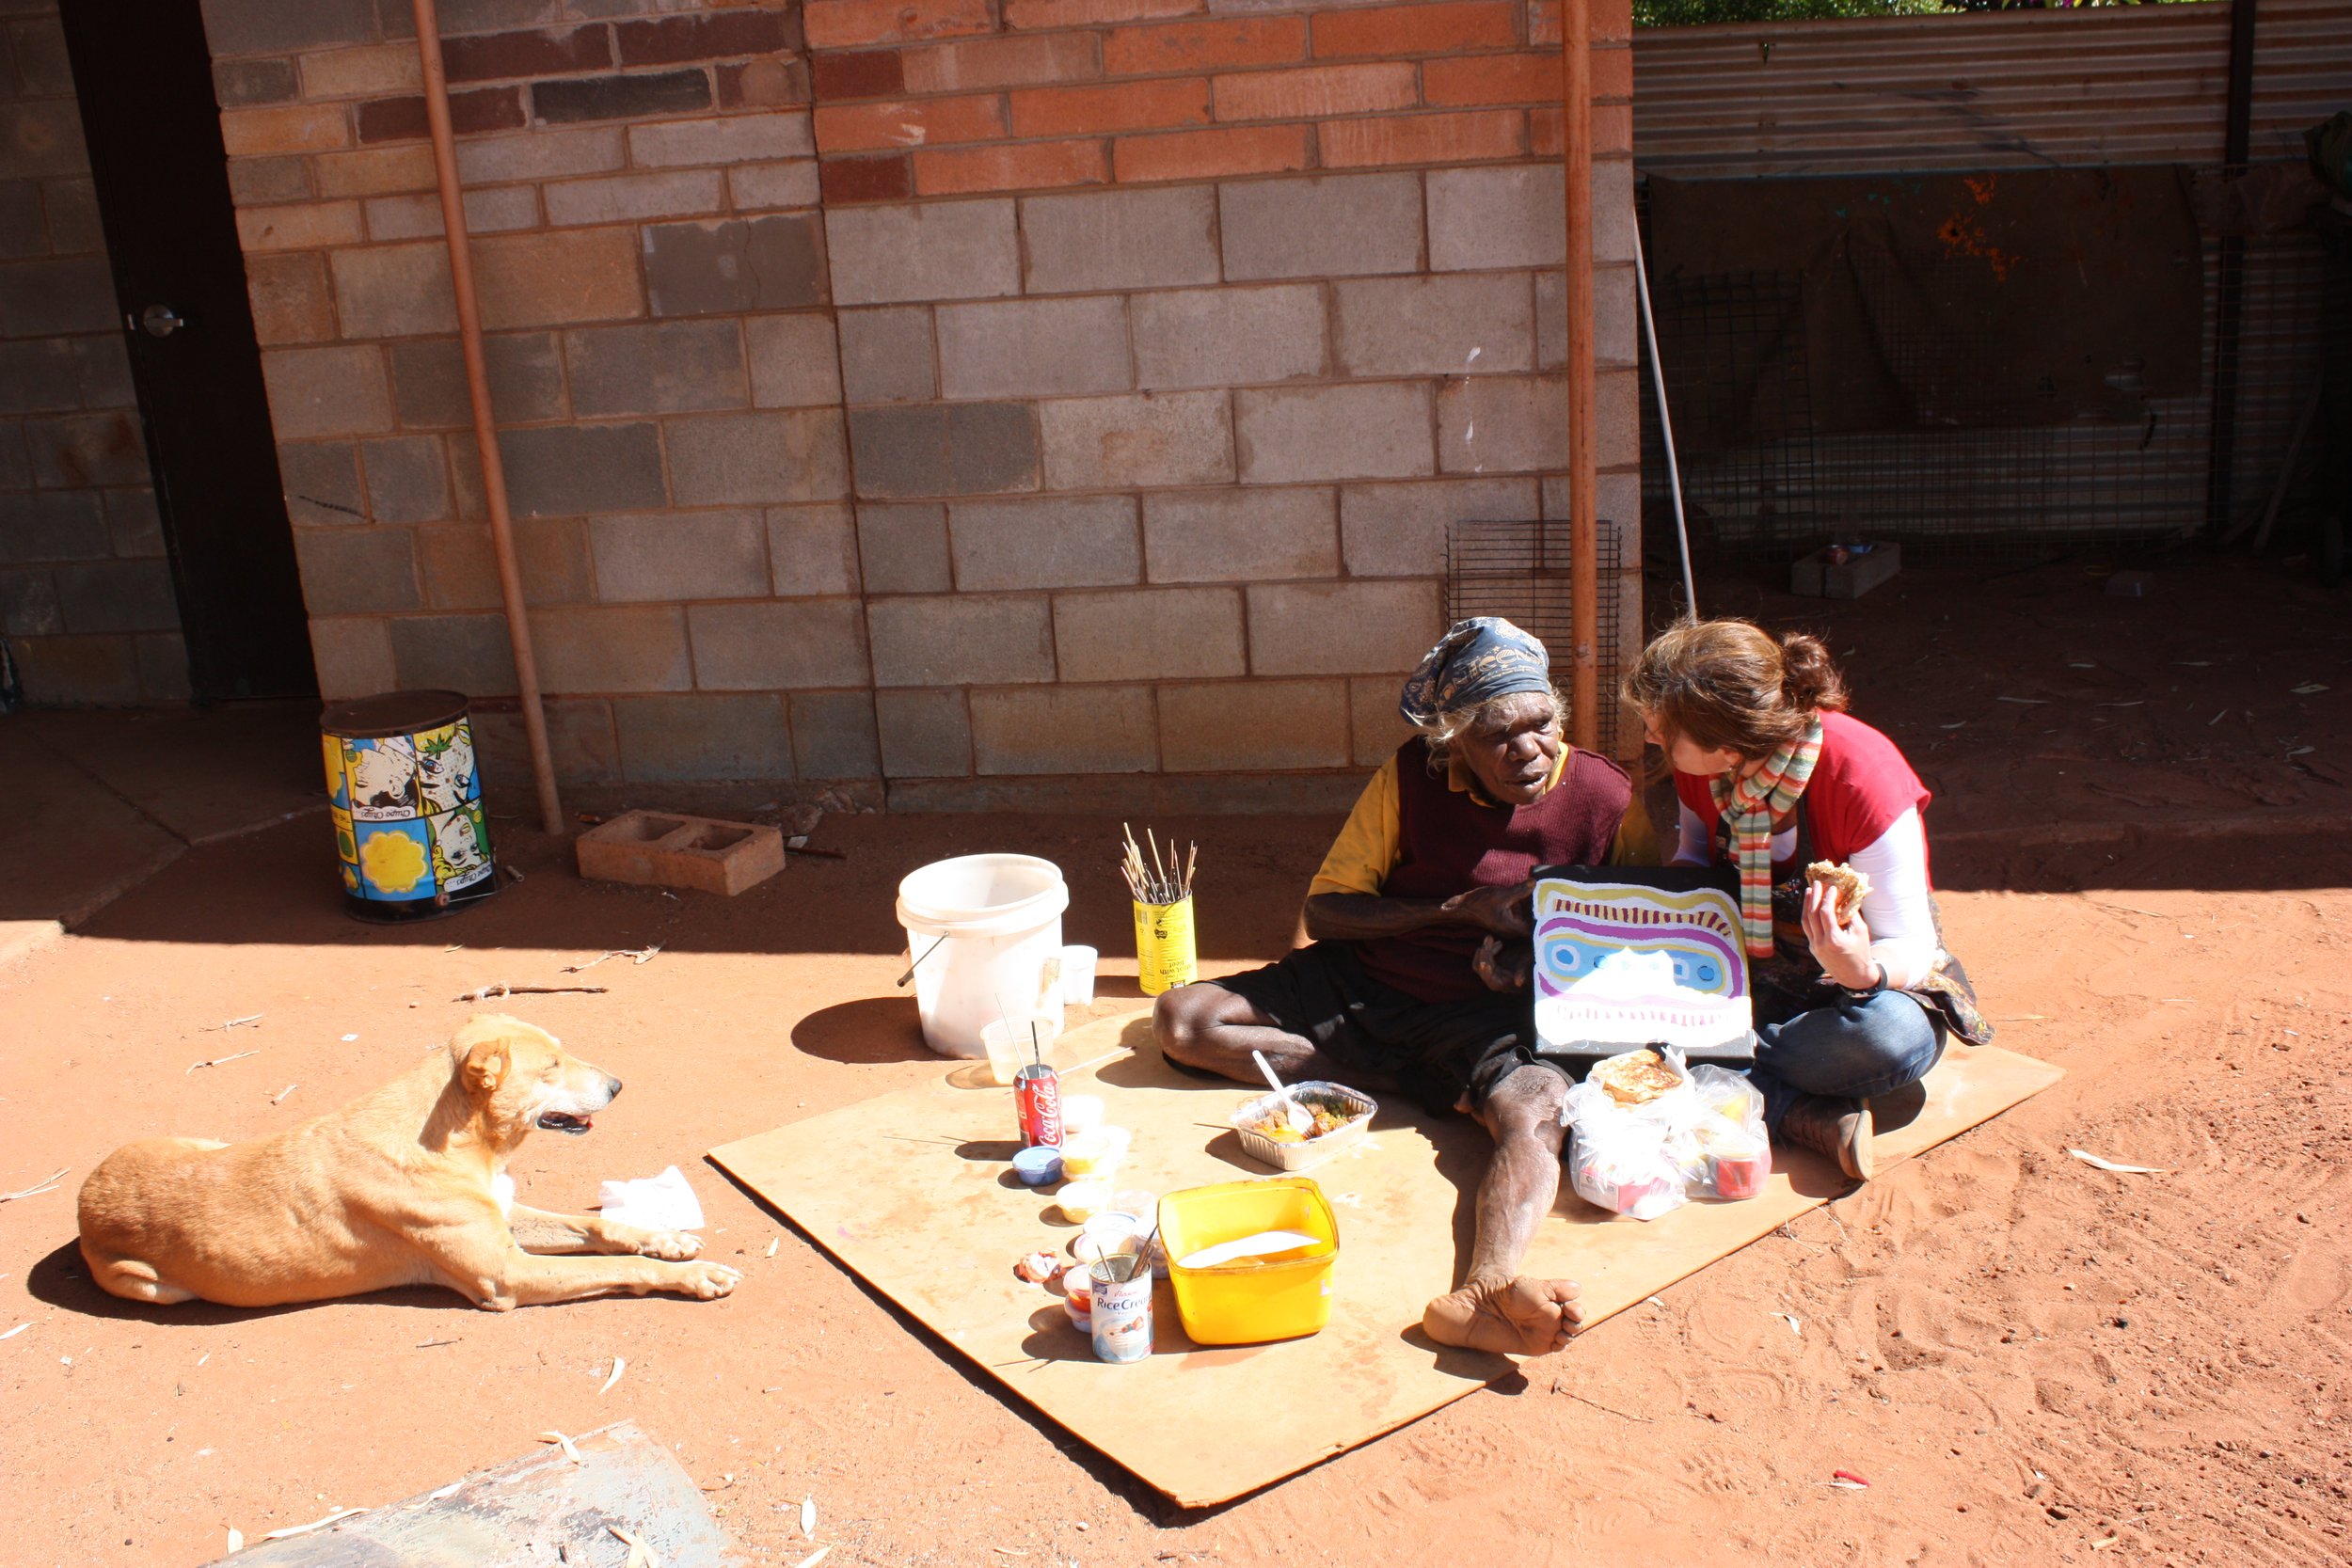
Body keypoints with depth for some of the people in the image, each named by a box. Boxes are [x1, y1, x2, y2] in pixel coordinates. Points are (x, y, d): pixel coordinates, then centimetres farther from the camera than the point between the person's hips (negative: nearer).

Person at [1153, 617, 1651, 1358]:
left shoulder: (1605, 796, -7)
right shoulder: (1413, 775, -5)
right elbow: (1326, 910, -2)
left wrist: (1546, 957, -17)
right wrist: (1464, 909, -15)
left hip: (1488, 1014, -2)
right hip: (1363, 984, 3)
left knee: (1538, 1109, -36)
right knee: (1179, 1018, -11)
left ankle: (1484, 1291, -58)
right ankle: (1392, 1080, -14)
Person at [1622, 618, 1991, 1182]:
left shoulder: (1862, 773, -27)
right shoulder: (1696, 766, -11)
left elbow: (1910, 944, -22)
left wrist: (1861, 969, -47)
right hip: (1749, 976, 4)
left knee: (1896, 1036, -41)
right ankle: (1800, 1113, -27)